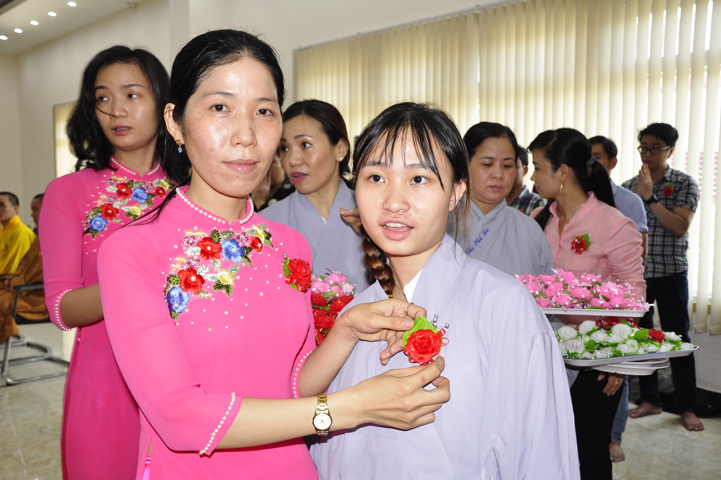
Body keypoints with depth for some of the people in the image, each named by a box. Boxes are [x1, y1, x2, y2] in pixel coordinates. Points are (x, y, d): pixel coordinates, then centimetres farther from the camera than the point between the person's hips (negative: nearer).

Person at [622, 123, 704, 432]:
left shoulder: (684, 184, -2)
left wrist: (650, 197, -20)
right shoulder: (629, 186, 8)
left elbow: (680, 227, -17)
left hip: (670, 273, -3)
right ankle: (649, 400, 23)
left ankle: (687, 408, 14)